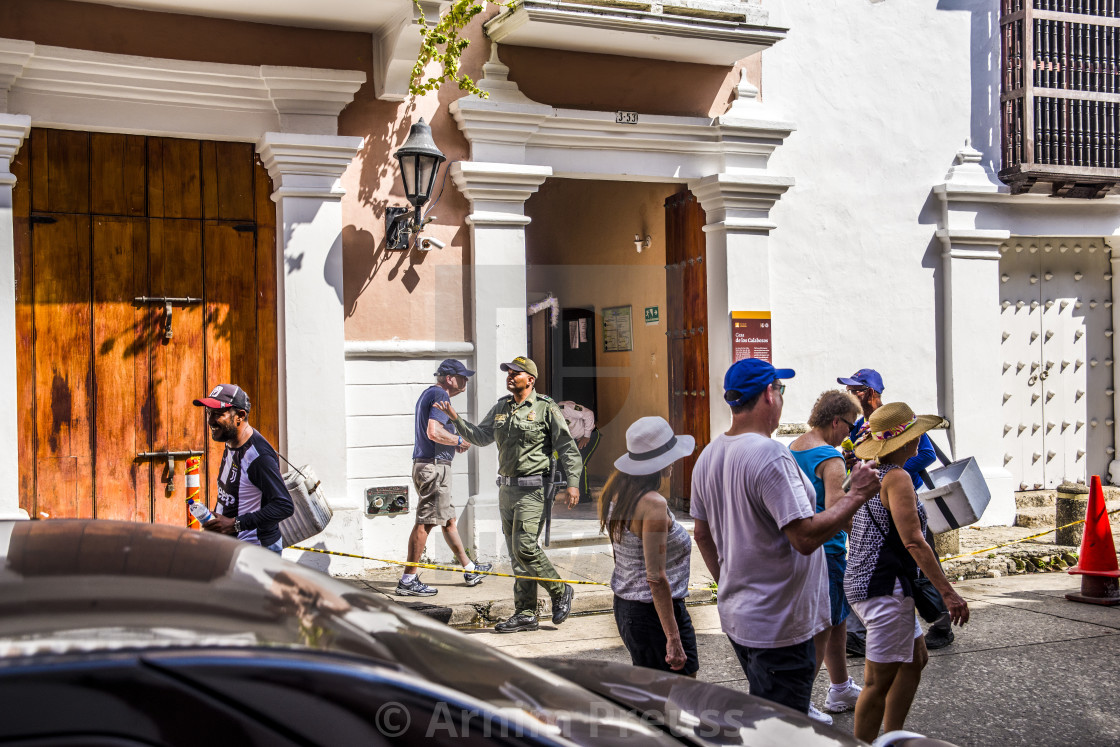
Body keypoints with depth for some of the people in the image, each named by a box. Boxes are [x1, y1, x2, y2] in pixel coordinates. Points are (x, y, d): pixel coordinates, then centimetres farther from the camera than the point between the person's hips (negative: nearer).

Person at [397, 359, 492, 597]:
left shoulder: (428, 394, 18)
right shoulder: (440, 396, -13)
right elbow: (434, 432, -24)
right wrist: (459, 441, -10)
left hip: (424, 465, 11)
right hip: (434, 466, -11)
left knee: (448, 519, 16)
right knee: (425, 522, -8)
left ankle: (469, 570, 26)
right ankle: (408, 580, -5)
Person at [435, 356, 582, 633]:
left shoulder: (546, 409, -4)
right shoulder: (501, 408, 14)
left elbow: (568, 448, -5)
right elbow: (480, 436, 18)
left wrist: (573, 483, -14)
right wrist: (456, 418, 3)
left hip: (533, 489, -7)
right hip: (507, 489, 7)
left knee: (525, 547, -14)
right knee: (516, 553, 7)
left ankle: (560, 591, 8)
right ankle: (525, 614, 13)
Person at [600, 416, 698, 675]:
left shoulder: (615, 493, 5)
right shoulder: (653, 505, -21)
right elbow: (656, 577, -23)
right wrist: (673, 639, -20)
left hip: (624, 606, 9)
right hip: (655, 612, -9)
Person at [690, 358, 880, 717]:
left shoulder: (708, 455, 6)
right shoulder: (770, 454, -23)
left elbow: (702, 533, 15)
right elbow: (806, 537, -26)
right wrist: (856, 495, -15)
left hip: (735, 616, 9)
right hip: (779, 626, -9)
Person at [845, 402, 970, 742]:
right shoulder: (897, 478, -17)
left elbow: (845, 522, 19)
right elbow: (913, 541, -22)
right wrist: (947, 592, -20)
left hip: (863, 583, 10)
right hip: (885, 589, -10)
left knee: (915, 660, 21)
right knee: (879, 682, -2)